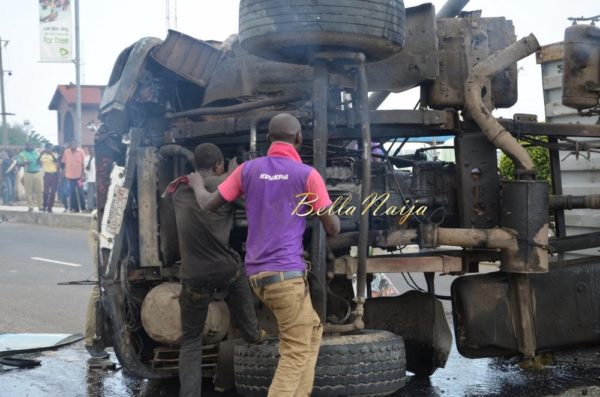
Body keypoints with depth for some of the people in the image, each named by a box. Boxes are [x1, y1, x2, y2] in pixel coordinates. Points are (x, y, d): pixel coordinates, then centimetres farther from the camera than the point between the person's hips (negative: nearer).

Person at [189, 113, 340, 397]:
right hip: (286, 272, -7)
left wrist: (197, 183, 33)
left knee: (312, 329, 21)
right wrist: (326, 206, 21)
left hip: (257, 273, 7)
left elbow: (208, 205, 12)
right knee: (296, 351, -3)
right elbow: (333, 229, -1)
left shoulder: (248, 169, 7)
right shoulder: (308, 175, -5)